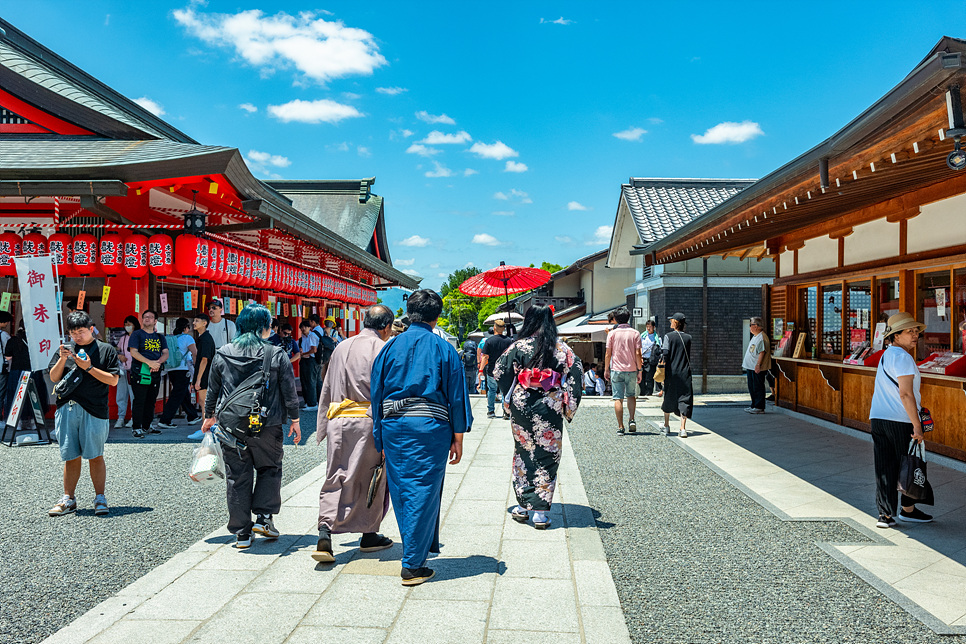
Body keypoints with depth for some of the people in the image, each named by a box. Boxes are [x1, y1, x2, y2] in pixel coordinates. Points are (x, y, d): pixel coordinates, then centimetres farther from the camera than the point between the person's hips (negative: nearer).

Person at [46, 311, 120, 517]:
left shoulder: (106, 350, 5)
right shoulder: (65, 350, 16)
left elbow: (113, 380, -2)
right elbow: (54, 378, 11)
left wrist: (89, 367, -10)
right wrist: (62, 359, -4)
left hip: (94, 411, -3)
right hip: (67, 409, 3)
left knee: (95, 456, 1)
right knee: (71, 457, 8)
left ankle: (100, 498, 10)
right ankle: (68, 499, 17)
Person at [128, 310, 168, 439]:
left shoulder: (160, 337, 17)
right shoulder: (137, 334, 3)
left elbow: (165, 353, 8)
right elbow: (133, 352, -9)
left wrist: (158, 362, -15)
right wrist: (149, 362, -21)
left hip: (155, 372, 5)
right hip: (140, 372, -5)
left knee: (151, 401, 10)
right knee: (139, 400, -6)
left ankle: (147, 426, 20)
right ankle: (137, 428, -2)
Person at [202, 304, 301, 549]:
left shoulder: (222, 355, 2)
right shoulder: (277, 355, -6)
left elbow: (212, 390, 11)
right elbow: (289, 391, -3)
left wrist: (210, 416, 25)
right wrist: (294, 420, 8)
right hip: (267, 425, -2)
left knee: (238, 477, 9)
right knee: (269, 469, 18)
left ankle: (241, 533, 14)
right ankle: (263, 517, 7)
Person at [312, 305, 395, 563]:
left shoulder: (341, 347, 12)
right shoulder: (383, 350, -6)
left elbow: (326, 389, 16)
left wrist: (323, 428, 23)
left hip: (338, 421, 4)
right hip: (369, 422, -4)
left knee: (335, 478, 7)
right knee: (371, 480, 11)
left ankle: (325, 533, -9)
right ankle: (369, 535, 23)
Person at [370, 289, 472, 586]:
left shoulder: (389, 347, 6)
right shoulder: (443, 349, 0)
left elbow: (376, 392, 8)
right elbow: (456, 396, 0)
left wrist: (380, 438, 15)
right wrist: (457, 438, 6)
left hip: (393, 425, 3)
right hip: (430, 426, -3)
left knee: (401, 492, 14)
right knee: (424, 492, 2)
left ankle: (415, 549, 30)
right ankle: (413, 565, 4)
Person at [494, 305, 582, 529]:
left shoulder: (519, 346, -4)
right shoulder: (562, 348, -2)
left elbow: (499, 372, -3)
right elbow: (576, 373, -4)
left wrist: (509, 398, 13)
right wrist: (569, 406, 3)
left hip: (522, 406, 1)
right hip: (551, 408, 0)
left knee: (523, 453, 15)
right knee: (547, 457, 6)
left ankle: (522, 507, 21)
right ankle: (540, 513, 7)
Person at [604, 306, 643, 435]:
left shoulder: (612, 333, -2)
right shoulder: (635, 333, -1)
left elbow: (608, 353, -3)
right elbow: (638, 353, -4)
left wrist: (606, 369, 7)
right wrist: (640, 370, 3)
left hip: (616, 370, -1)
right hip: (631, 370, 1)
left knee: (618, 399, 1)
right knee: (631, 395, 20)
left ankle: (620, 427, -1)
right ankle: (631, 420, 6)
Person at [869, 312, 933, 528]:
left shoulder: (886, 355, 15)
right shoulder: (902, 357, -14)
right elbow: (905, 394, -21)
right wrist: (917, 425, -19)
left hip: (878, 419, 8)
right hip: (900, 421, -8)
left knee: (884, 468, 7)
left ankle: (886, 514, 11)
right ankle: (907, 509, 21)